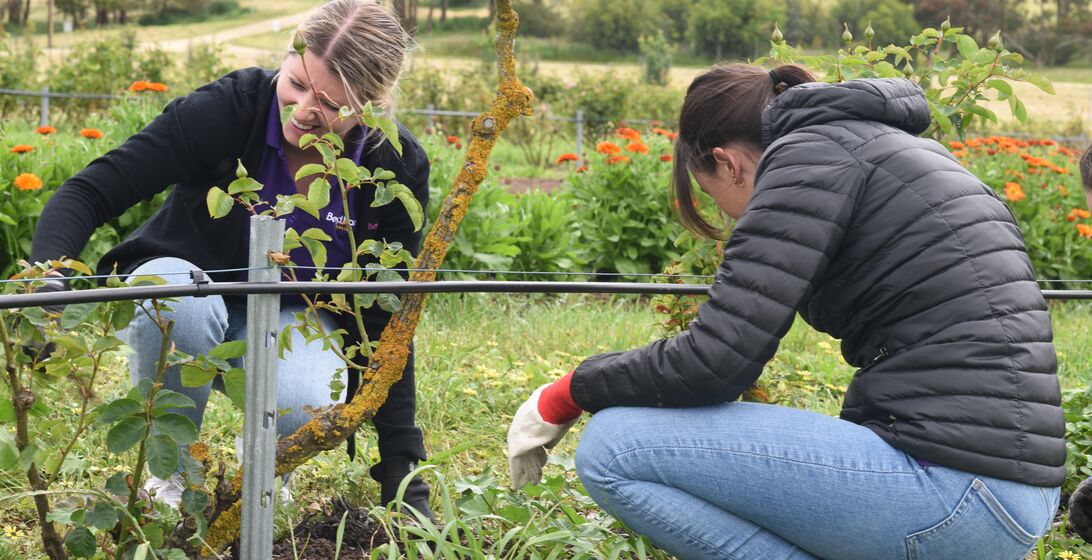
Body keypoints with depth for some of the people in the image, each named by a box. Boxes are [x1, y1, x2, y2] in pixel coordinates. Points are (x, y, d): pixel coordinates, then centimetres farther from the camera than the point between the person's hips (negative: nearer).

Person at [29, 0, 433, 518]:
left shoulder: (398, 168, -18)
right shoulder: (229, 108, -25)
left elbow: (385, 320, -11)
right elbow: (88, 192, -27)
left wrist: (402, 477, -14)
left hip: (292, 318, 1)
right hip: (189, 290, 0)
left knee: (310, 408, -34)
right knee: (176, 297, -38)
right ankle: (171, 477, -12)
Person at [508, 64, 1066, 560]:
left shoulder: (811, 153, -6)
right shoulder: (886, 147, 20)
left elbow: (714, 361, -14)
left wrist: (563, 397, 1)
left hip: (955, 492, -10)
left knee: (613, 449, -8)